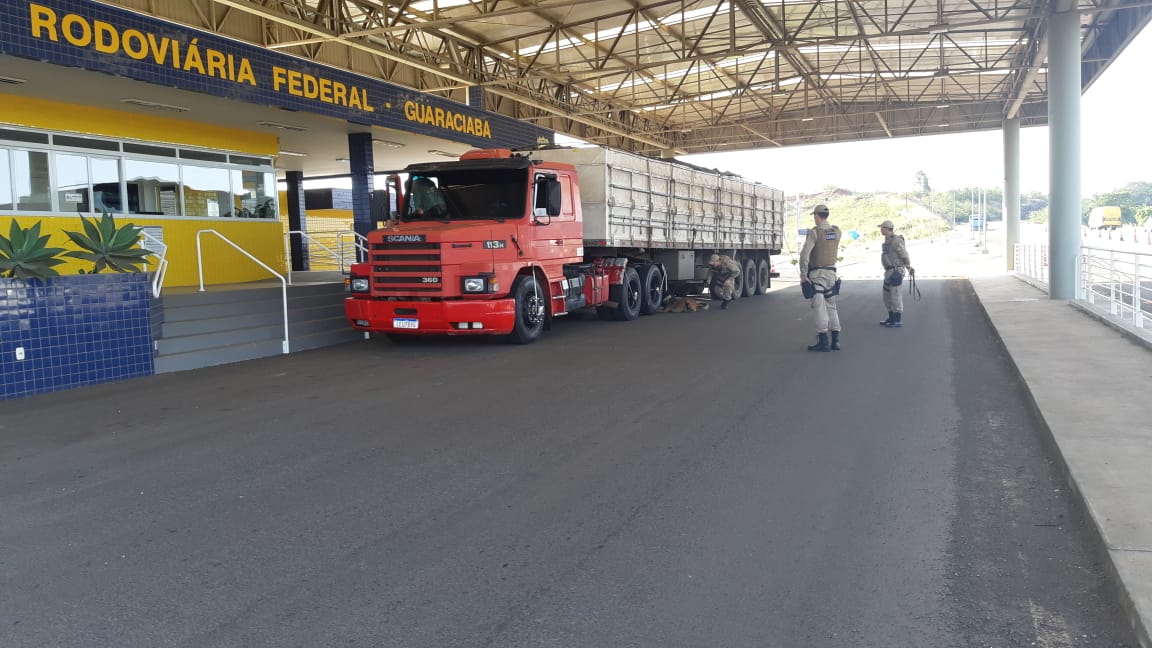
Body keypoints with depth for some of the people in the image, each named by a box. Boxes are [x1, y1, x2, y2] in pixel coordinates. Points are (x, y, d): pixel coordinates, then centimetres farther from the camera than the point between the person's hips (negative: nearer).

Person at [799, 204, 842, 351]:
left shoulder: (814, 232, -12)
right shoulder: (837, 231, 6)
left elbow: (804, 255, -19)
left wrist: (803, 274, -12)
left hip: (817, 274, -6)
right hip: (831, 273, 6)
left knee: (819, 307, -5)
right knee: (831, 306, 13)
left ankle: (823, 341, -7)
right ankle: (835, 340, 10)